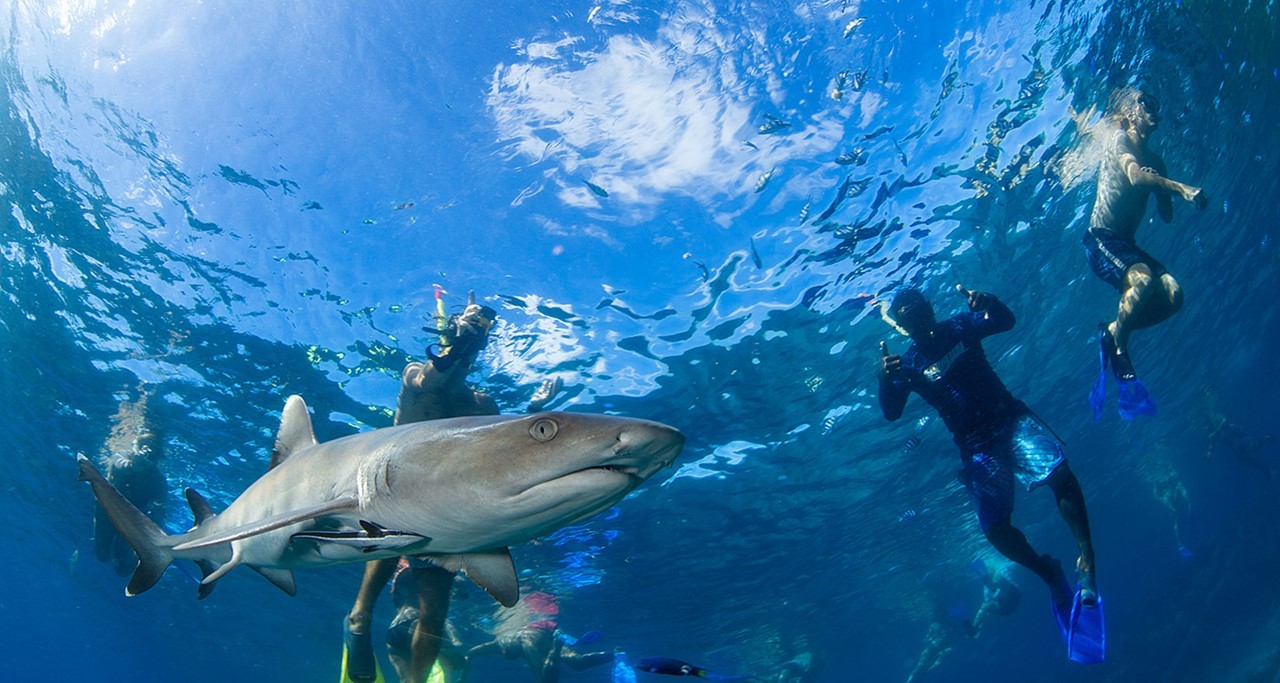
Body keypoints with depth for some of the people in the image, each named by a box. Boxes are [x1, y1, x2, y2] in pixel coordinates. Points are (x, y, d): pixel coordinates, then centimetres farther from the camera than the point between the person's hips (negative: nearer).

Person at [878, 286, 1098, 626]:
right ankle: (1048, 572, 13)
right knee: (995, 528, -14)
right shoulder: (907, 364, 1)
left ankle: (1086, 561, -15)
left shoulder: (959, 327, 5)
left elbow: (1006, 321, -9)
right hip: (975, 445, 0)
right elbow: (891, 412, -11)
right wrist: (885, 379, -32)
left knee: (1059, 473, -28)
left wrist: (988, 303, -31)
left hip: (1010, 418, 0)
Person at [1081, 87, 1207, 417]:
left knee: (1172, 294, -14)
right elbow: (1135, 176, -23)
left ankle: (1113, 331, 3)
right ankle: (1117, 340, -11)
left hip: (1127, 245, 7)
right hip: (1102, 241, -7)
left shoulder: (1155, 161, 18)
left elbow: (1166, 215, 14)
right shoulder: (1117, 137, -2)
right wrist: (1180, 187, -29)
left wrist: (1162, 192, -2)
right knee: (1144, 279, -32)